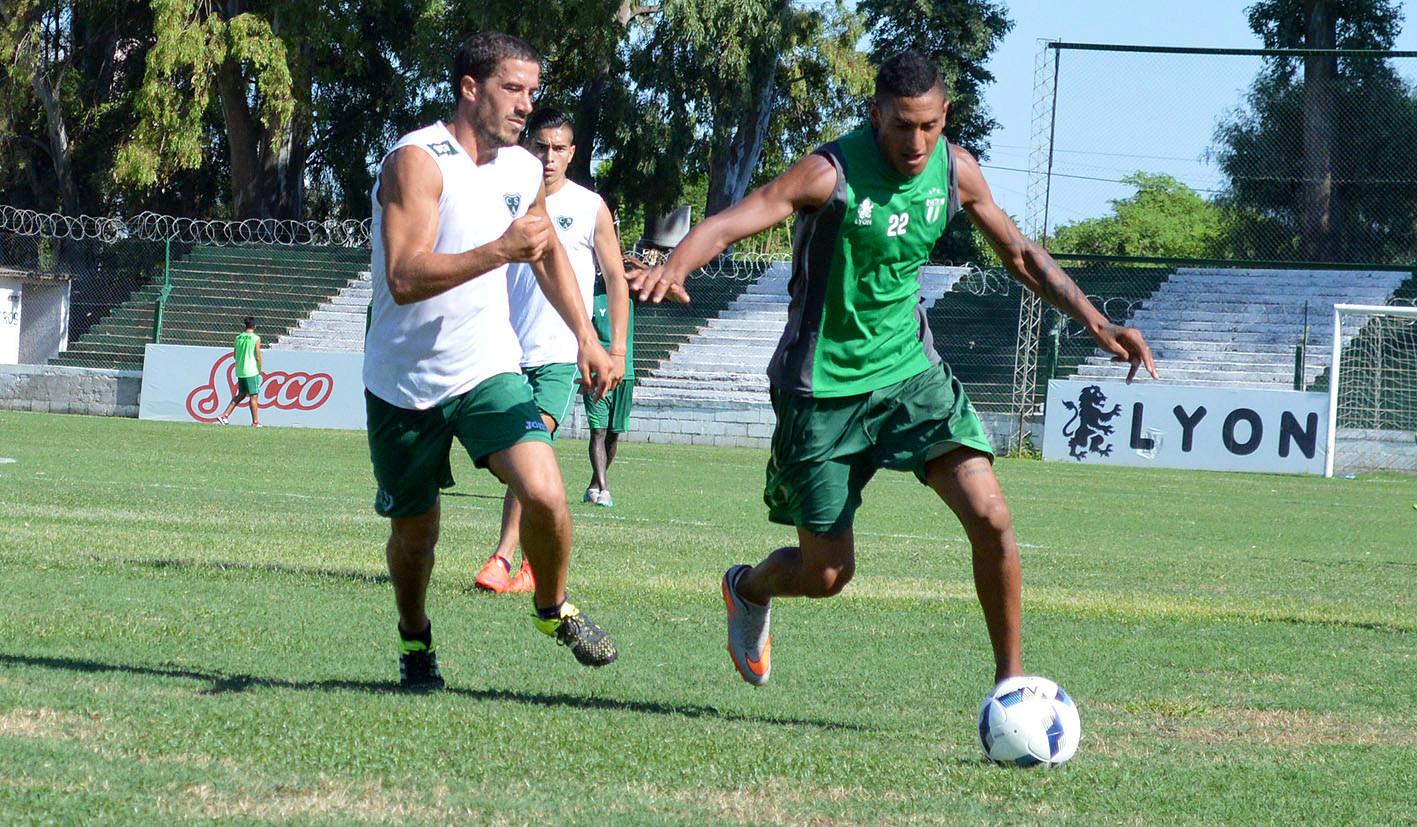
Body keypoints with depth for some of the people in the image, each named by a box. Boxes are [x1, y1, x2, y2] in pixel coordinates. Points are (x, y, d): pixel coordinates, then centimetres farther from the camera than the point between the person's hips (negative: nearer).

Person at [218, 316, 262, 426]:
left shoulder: (238, 337, 5)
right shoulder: (256, 339, -10)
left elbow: (235, 354, 11)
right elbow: (258, 357, -10)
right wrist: (260, 371, 1)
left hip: (240, 371, 5)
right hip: (251, 371, -5)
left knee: (241, 394, 16)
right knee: (253, 396, 2)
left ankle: (225, 415, 10)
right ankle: (255, 421, 6)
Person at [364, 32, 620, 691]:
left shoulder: (525, 171, 3)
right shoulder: (417, 160, -19)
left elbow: (548, 255, 23)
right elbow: (405, 279, -30)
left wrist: (585, 335, 15)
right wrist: (499, 251, -38)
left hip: (488, 367, 4)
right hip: (405, 381, -4)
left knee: (545, 492, -19)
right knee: (414, 532, 7)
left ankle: (552, 609, 9)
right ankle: (415, 638, 36)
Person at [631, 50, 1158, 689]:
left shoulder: (955, 170, -3)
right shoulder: (831, 174, -21)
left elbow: (1020, 254, 12)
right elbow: (728, 224, -31)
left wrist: (1098, 325, 6)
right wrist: (672, 269, -52)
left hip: (910, 371, 4)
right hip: (825, 388, -4)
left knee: (991, 520, -15)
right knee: (827, 574, 3)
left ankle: (1010, 676, 1)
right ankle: (747, 590, 39)